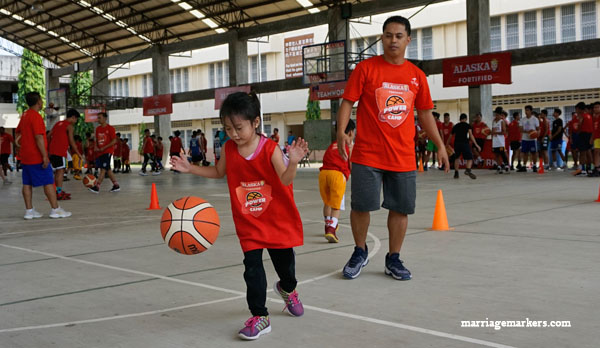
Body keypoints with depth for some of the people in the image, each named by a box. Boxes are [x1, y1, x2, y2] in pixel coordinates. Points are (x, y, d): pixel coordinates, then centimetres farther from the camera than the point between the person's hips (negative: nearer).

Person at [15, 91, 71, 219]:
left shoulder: (24, 115, 14)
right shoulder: (36, 116, -15)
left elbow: (19, 131, 30)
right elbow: (39, 137, -20)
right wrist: (45, 156, -20)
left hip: (25, 156, 9)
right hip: (37, 157, -9)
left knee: (27, 183, 7)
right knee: (48, 182, -4)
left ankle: (29, 210, 9)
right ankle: (55, 209, -2)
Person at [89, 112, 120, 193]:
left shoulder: (110, 128, -7)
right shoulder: (98, 129, 13)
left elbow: (114, 141, -11)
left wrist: (104, 147, -16)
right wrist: (96, 147, 1)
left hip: (107, 151, -8)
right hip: (99, 152, 8)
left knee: (103, 168, -13)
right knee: (107, 169, 8)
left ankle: (97, 186, -17)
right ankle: (116, 185, 15)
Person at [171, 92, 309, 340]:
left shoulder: (270, 149, -20)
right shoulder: (229, 149, -7)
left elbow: (285, 180, -29)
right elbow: (219, 172, 12)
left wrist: (293, 161, -49)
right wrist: (190, 168, 2)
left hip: (277, 217, -2)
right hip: (248, 222, 2)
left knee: (284, 261, 15)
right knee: (252, 266, -7)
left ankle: (288, 289, 49)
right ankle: (259, 317, 3)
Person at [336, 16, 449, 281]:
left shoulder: (417, 75, 9)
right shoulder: (366, 68, -1)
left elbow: (425, 113, 16)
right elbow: (347, 102, -2)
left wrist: (440, 145, 13)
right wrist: (341, 131, -18)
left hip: (403, 157, 3)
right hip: (367, 154, -3)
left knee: (400, 208, 5)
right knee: (361, 206, 0)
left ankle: (393, 259, 21)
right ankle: (360, 252, 23)